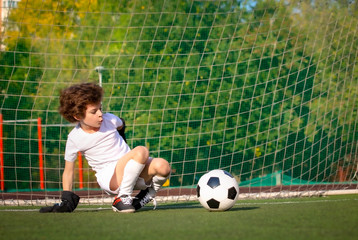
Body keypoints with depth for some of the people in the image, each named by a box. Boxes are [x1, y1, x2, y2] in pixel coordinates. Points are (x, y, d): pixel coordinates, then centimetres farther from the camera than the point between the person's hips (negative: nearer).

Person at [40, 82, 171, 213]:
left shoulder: (109, 120, 1)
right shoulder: (74, 139, -7)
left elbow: (121, 125, 28)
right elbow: (68, 171, 0)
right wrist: (67, 201, -5)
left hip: (134, 171, 5)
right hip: (109, 178, -5)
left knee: (162, 166, -29)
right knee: (141, 151, -34)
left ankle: (149, 192, 3)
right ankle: (122, 198, -22)